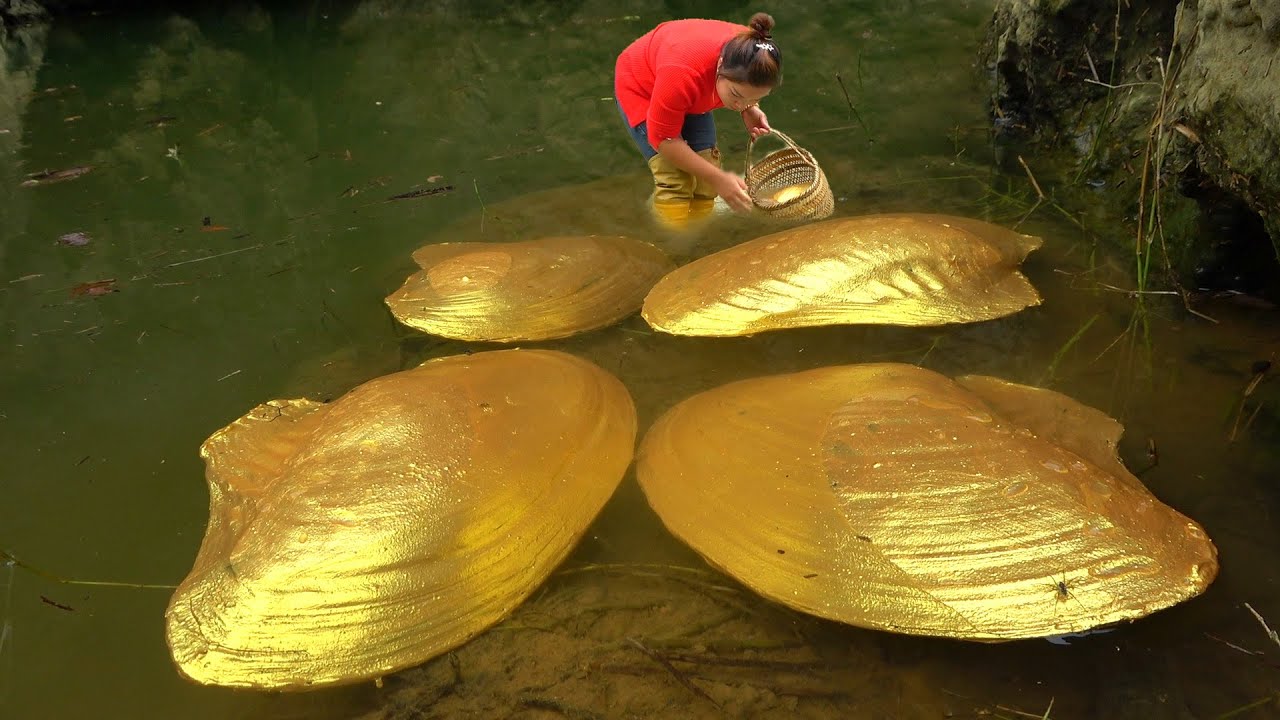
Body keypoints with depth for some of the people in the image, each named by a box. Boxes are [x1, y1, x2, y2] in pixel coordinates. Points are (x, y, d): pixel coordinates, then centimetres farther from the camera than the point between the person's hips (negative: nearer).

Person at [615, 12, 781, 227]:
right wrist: (718, 178, -33)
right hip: (641, 86, -5)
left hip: (692, 93, 6)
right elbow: (663, 138, -31)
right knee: (674, 179, -20)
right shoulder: (682, 73, -45)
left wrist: (750, 110, -24)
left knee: (705, 176, -4)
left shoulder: (749, 59, -28)